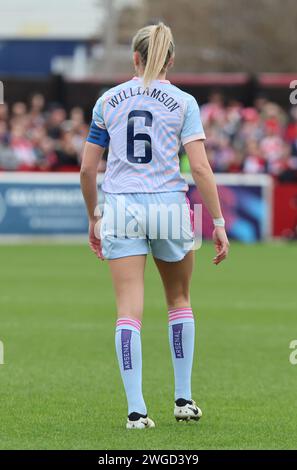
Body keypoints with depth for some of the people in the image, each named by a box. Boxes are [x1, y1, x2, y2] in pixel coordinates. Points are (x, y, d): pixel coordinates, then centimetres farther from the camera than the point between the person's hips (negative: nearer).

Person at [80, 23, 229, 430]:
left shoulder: (108, 101, 6)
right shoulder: (183, 102, 0)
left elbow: (87, 169, 7)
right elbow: (200, 168, -9)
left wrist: (93, 219, 19)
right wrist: (218, 223, -5)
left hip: (120, 210, 1)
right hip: (169, 207, 0)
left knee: (129, 311, -3)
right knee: (179, 301, 19)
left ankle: (136, 409, -10)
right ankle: (184, 399, 21)